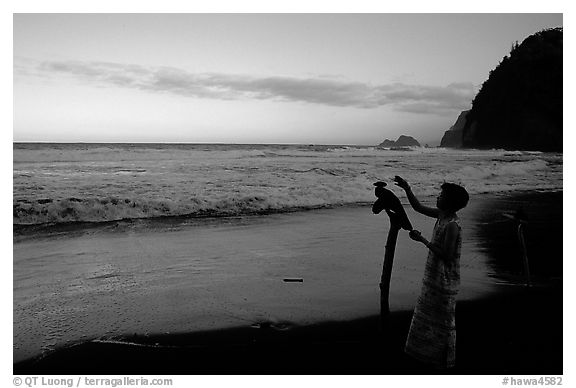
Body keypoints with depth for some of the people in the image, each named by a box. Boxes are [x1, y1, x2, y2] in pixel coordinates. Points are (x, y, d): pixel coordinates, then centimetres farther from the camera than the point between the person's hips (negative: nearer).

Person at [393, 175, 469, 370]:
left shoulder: (452, 225, -25)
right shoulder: (441, 215, 2)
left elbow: (446, 256, -28)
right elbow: (419, 208, 15)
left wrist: (422, 240, -23)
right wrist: (407, 189, 6)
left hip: (444, 281, -10)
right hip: (433, 277, 10)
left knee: (443, 321, 6)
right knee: (428, 316, 22)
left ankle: (445, 360, 23)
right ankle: (426, 353, 39)